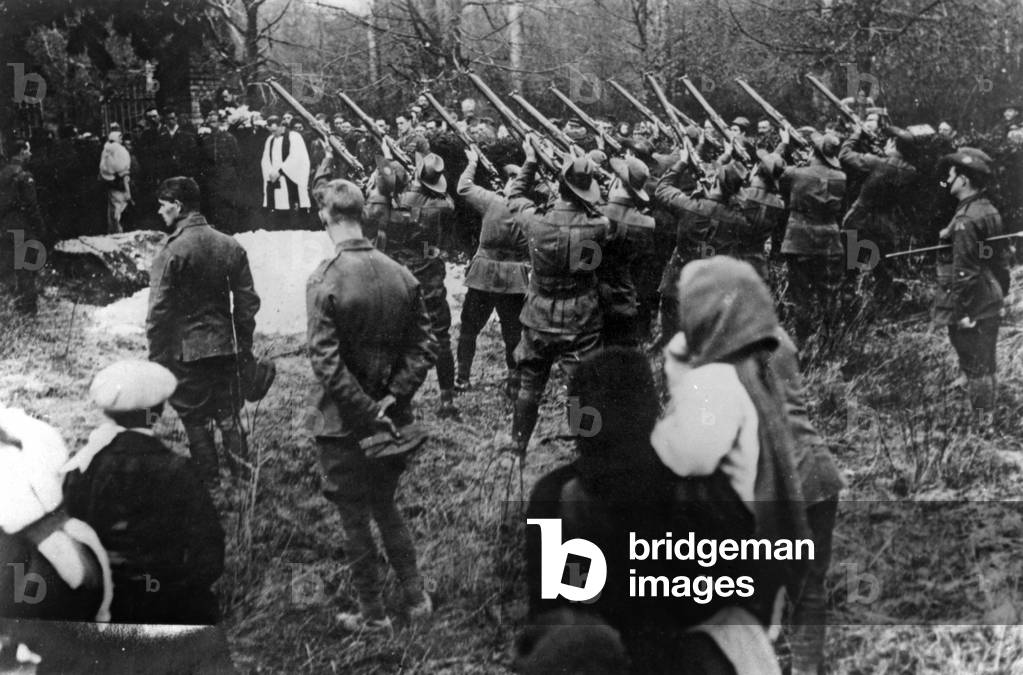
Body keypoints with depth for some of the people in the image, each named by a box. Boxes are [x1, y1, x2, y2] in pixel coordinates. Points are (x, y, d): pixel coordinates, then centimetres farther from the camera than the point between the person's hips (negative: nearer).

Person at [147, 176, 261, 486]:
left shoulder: (171, 252, -15)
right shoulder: (231, 246, 2)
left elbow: (159, 310, -15)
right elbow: (247, 301, 5)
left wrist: (156, 356, -6)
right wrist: (244, 345, 14)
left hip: (185, 351, -4)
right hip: (225, 346, 5)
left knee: (195, 419, 8)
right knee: (229, 413, 16)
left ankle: (209, 480, 15)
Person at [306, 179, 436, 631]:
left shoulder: (325, 281, -18)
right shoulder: (402, 276, -3)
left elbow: (326, 361, -22)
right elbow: (424, 346, -2)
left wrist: (366, 411, -16)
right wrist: (393, 399, -6)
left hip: (346, 424, -5)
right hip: (393, 421, 5)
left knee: (355, 521, 11)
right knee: (386, 507, 24)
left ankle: (373, 614, 22)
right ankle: (416, 597, 28)